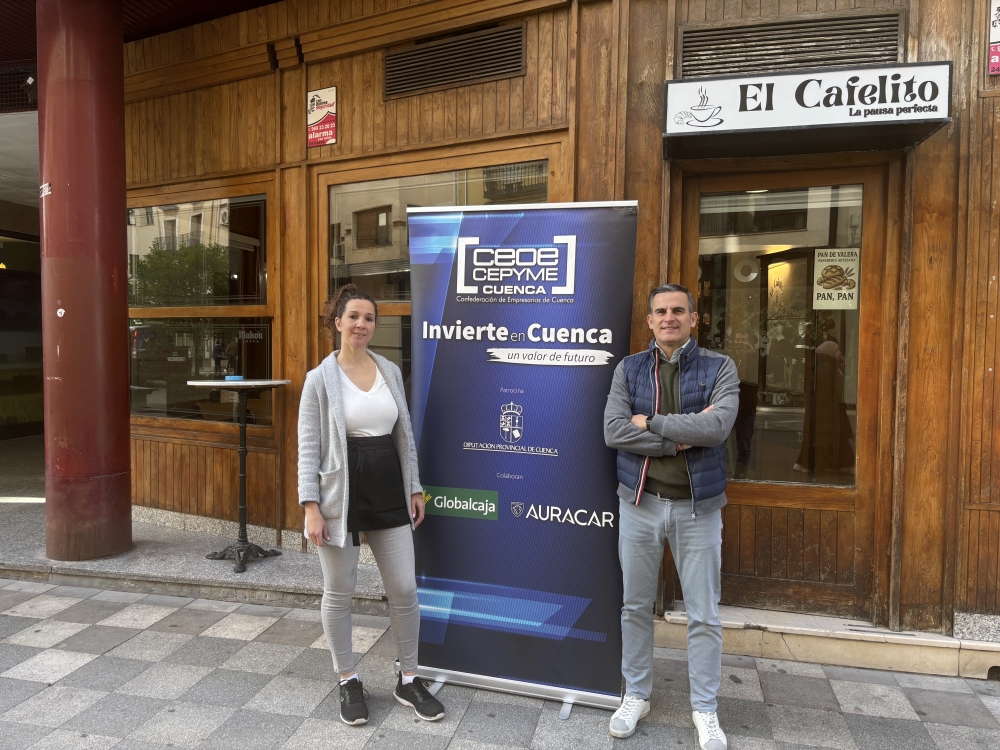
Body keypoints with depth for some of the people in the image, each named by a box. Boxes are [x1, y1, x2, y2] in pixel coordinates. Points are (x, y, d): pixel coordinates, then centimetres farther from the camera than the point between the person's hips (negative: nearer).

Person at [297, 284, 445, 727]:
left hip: (389, 493, 4)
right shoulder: (320, 378, -5)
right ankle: (348, 681, 30)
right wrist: (311, 506, -13)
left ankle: (408, 681, 25)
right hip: (340, 494, -3)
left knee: (404, 589, 7)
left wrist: (415, 488, 10)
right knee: (339, 591, 9)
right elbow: (308, 448, -7)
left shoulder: (391, 372, 6)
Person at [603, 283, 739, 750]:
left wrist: (651, 422, -16)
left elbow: (718, 426, -20)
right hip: (640, 502, 2)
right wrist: (683, 436, -17)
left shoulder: (719, 368, -3)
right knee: (636, 606, 14)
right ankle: (636, 695, 33)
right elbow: (613, 432, -12)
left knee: (704, 615, 9)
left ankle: (705, 709, 29)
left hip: (697, 506, -1)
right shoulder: (629, 369, 1)